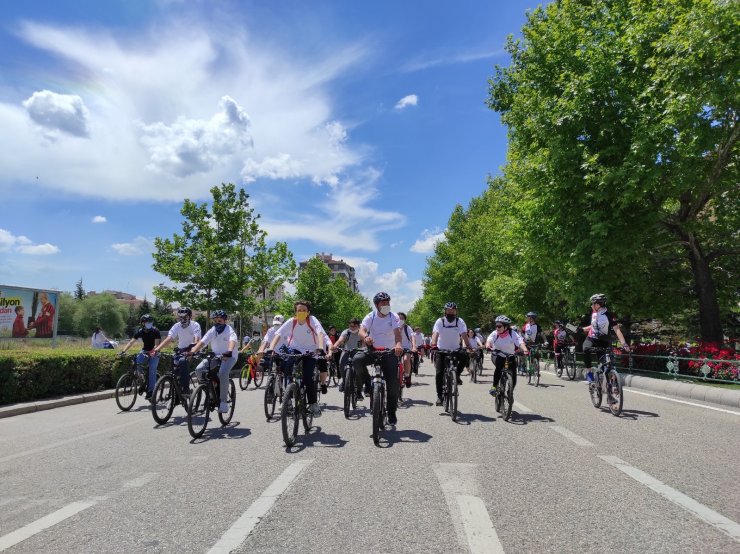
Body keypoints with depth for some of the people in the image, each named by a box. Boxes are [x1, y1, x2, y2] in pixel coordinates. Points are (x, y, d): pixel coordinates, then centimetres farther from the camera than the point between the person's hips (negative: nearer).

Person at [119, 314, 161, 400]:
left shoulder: (155, 331, -18)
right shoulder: (140, 331, -8)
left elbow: (157, 344, -27)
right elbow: (131, 342, -15)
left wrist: (153, 352, -45)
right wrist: (123, 351, -29)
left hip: (154, 352, -4)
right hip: (145, 351, 4)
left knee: (152, 370, -17)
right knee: (137, 361, -21)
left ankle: (150, 391, -11)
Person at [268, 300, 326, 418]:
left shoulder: (312, 320, -19)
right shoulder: (291, 322, -15)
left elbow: (320, 334, -34)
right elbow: (278, 335, -23)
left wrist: (320, 348, -52)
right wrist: (271, 349, -39)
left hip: (310, 352, -2)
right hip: (295, 349, 2)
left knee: (308, 378, -17)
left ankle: (313, 404, 4)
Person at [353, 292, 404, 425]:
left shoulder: (394, 317, -7)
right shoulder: (370, 317, -5)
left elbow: (397, 331, -24)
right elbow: (361, 330, -21)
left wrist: (398, 344, -47)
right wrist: (365, 337, -46)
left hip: (389, 352, 0)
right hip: (373, 350, 1)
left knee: (393, 383, -6)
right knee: (357, 359, -30)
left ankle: (392, 413, 13)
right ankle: (367, 384, -4)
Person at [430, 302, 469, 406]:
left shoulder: (460, 321, -9)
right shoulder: (440, 321, -12)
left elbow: (464, 334, -21)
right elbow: (435, 334, -26)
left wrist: (466, 346, -39)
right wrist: (433, 345, -44)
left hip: (455, 350, 1)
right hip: (441, 350, -1)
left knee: (465, 356, -29)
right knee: (439, 373, -11)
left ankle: (457, 375, -4)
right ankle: (439, 396, 1)